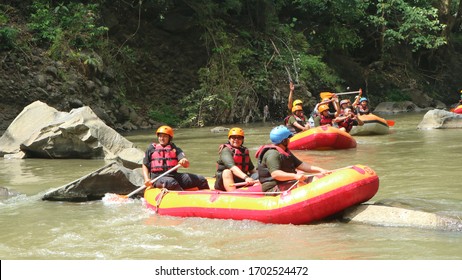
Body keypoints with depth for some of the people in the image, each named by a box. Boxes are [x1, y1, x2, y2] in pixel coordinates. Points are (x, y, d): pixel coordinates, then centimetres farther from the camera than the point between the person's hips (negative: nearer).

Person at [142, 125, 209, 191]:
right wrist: (146, 179, -4)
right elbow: (145, 166, 14)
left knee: (201, 179, -10)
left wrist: (184, 161, -23)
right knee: (171, 182, -41)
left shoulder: (175, 149, 17)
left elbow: (187, 165, 3)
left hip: (175, 176, 4)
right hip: (158, 178, -3)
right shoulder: (151, 149, 14)